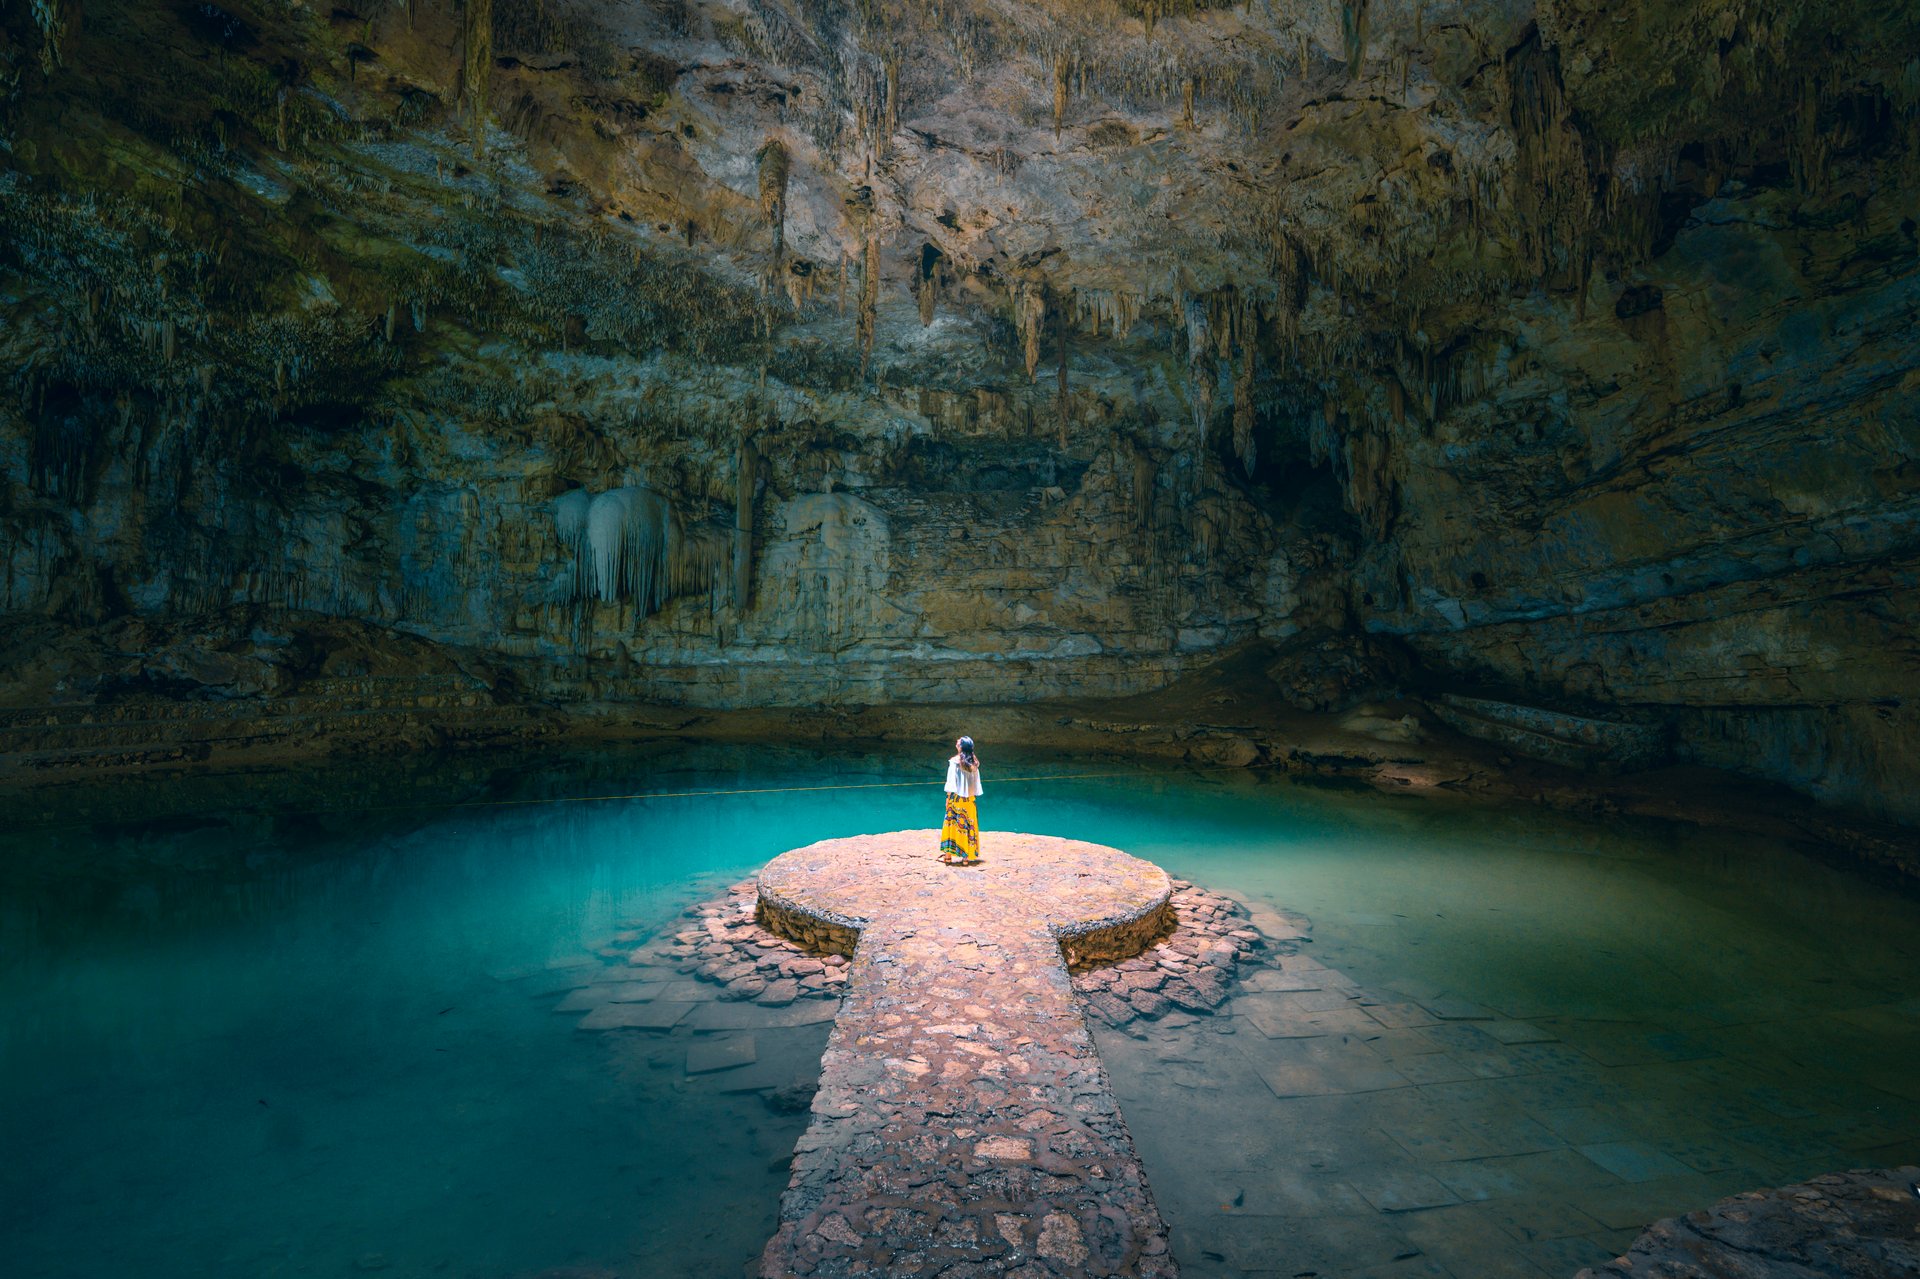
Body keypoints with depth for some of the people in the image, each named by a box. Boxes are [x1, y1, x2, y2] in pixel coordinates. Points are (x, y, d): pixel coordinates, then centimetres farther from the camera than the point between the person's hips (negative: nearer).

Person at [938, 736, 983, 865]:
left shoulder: (954, 761, -12)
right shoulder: (974, 762, 1)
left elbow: (952, 781, -12)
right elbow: (976, 781, 4)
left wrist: (949, 796, -5)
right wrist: (973, 795, 11)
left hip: (957, 797, -4)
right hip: (970, 799, 4)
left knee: (954, 824, 4)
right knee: (969, 825, 9)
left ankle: (950, 854, 7)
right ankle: (969, 855, 14)